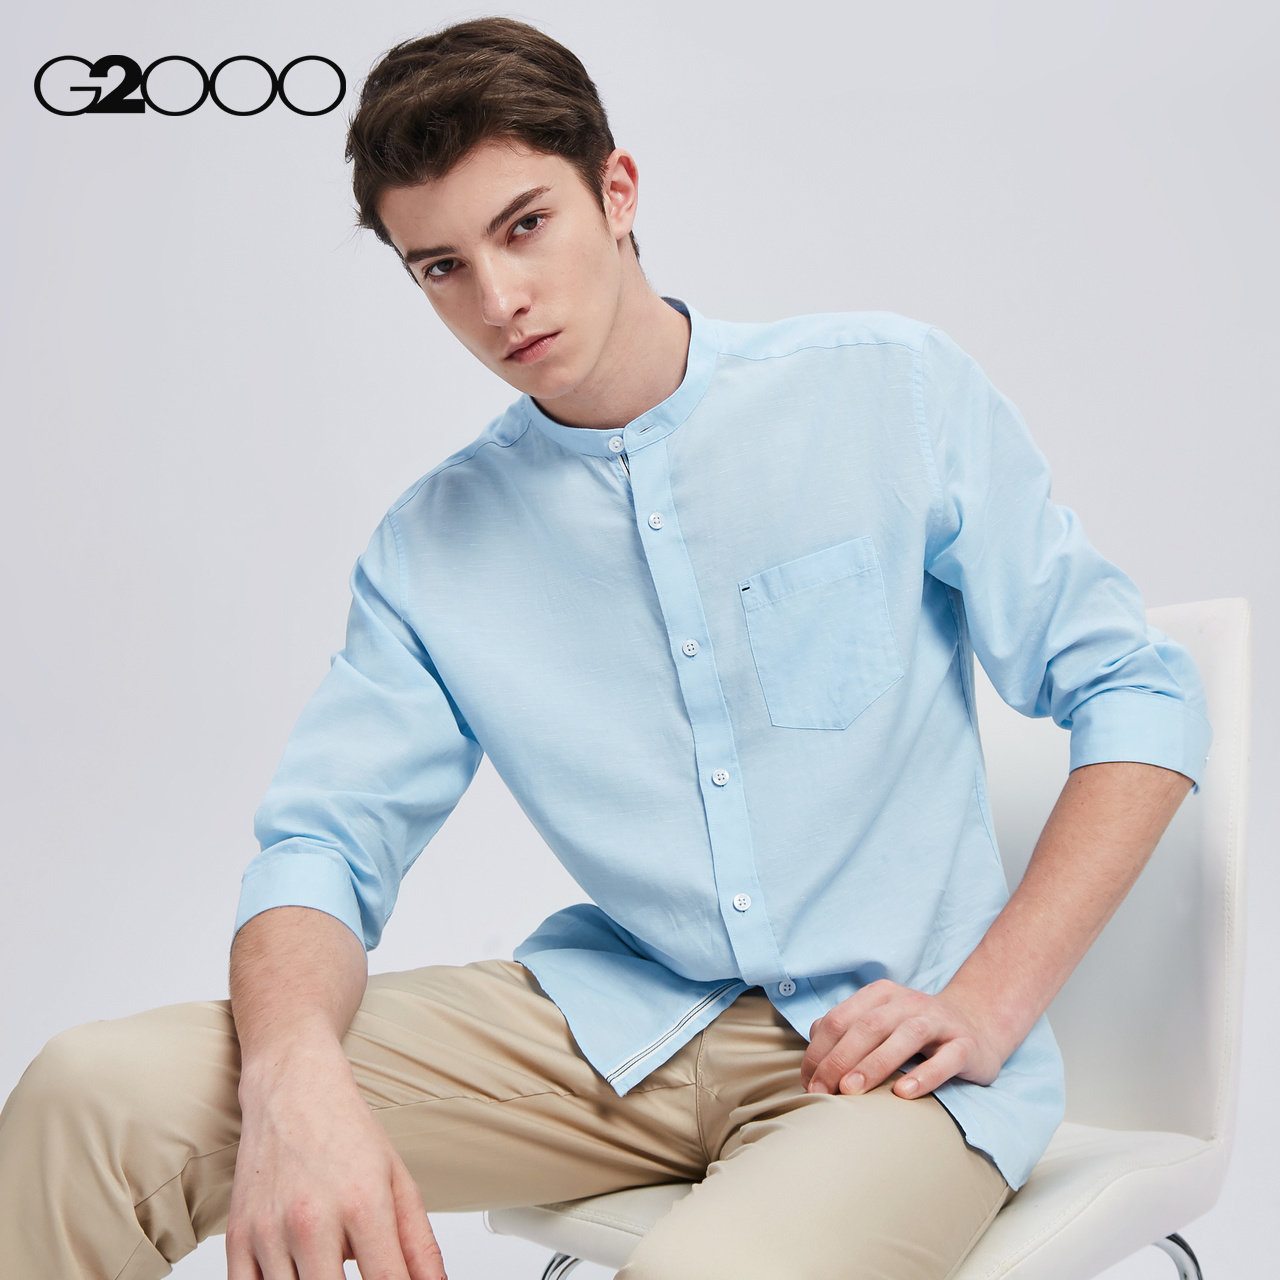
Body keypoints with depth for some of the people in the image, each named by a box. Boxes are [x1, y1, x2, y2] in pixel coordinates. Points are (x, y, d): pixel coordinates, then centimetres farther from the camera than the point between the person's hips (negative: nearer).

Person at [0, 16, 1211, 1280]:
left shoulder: (893, 391, -2)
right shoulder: (431, 548, 5)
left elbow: (1133, 689, 1)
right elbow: (323, 841, -1)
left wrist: (990, 1001, -10)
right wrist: (296, 1082, -24)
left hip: (881, 1044, -2)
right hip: (616, 1022, 3)